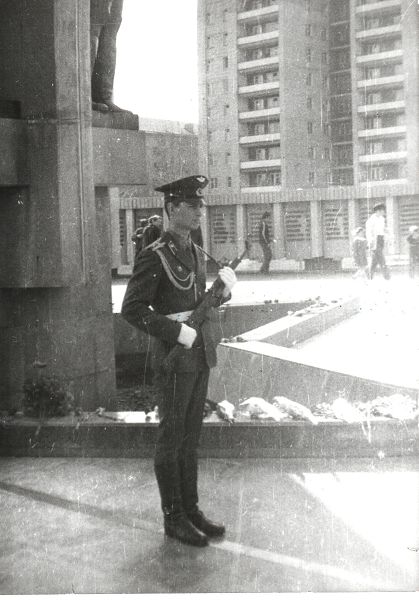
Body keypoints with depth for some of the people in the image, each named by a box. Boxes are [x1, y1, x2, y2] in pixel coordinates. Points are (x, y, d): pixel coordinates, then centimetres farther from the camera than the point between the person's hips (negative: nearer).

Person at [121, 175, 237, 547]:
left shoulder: (197, 253, 12)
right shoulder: (155, 257, -13)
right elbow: (132, 310, -16)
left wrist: (222, 291, 1)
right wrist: (177, 331, -20)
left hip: (201, 355, 8)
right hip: (175, 359, -8)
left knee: (191, 437, 15)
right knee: (171, 440, 2)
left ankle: (191, 510, 25)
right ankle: (174, 518, 13)